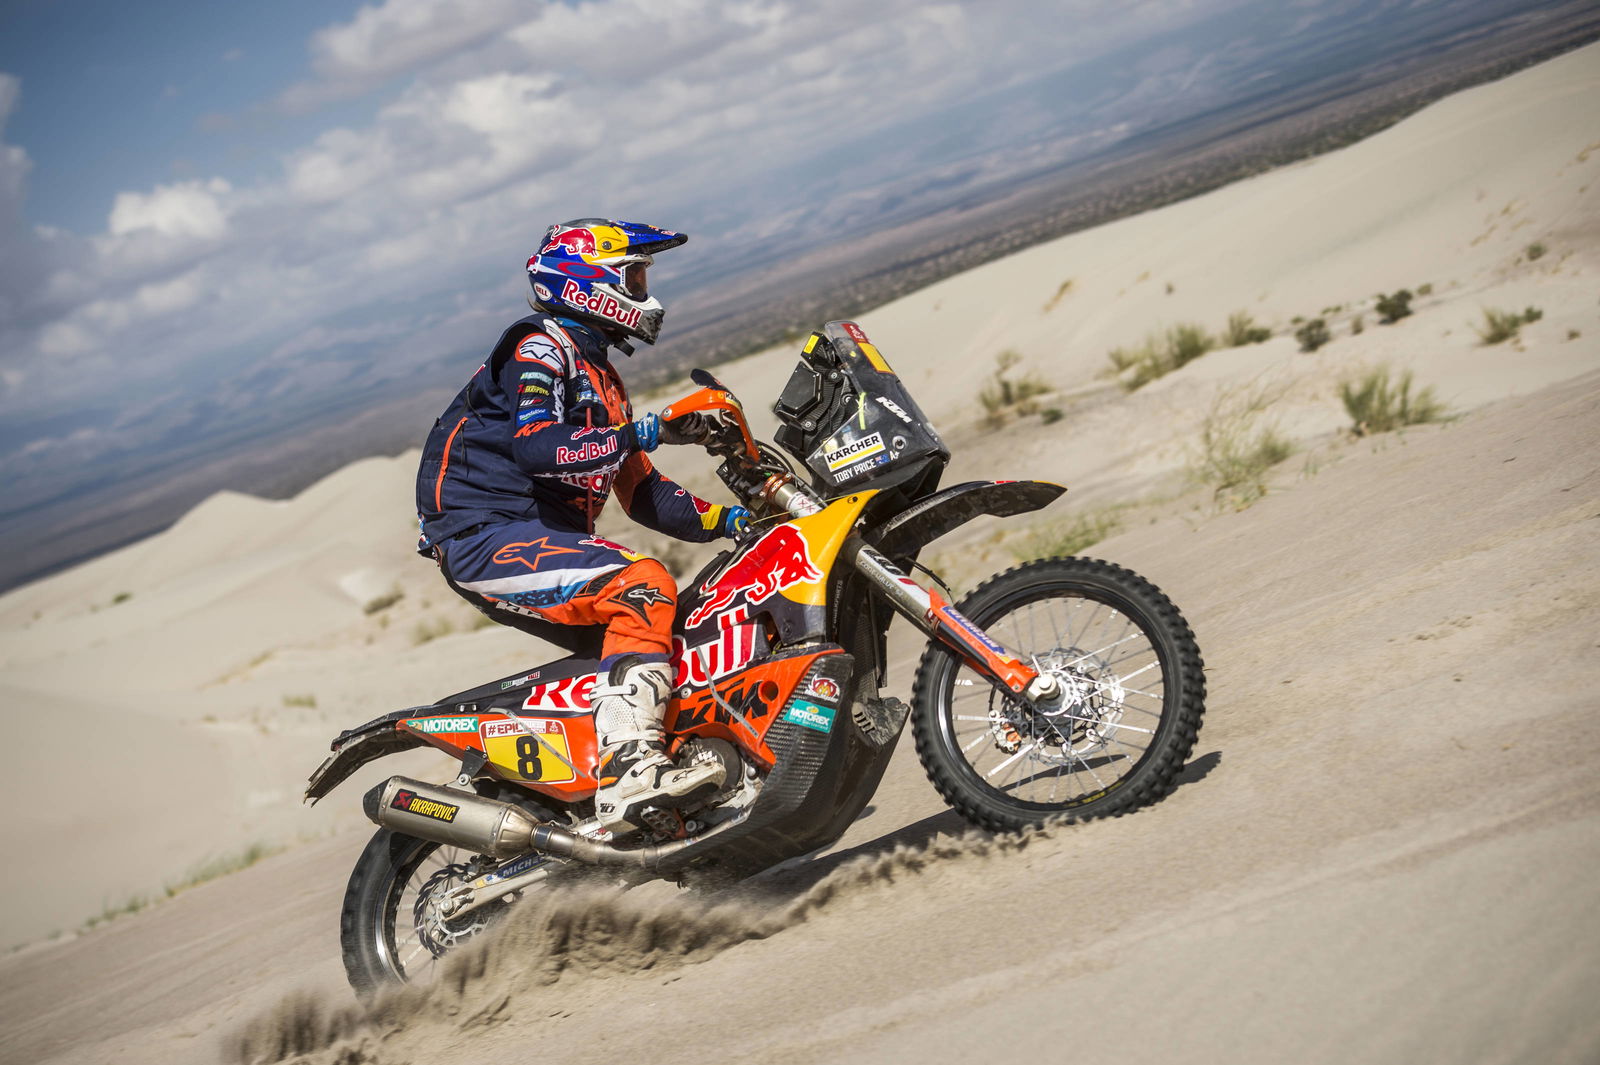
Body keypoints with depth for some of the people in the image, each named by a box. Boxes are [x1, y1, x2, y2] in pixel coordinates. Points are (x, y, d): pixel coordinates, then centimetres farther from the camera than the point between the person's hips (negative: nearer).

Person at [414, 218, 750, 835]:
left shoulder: (603, 380, 24)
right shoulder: (541, 349, -4)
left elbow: (643, 495, 22)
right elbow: (536, 447, -23)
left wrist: (729, 521, 10)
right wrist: (645, 432, -23)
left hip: (544, 541, 10)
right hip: (486, 535, -10)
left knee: (673, 635, 5)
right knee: (642, 585, -29)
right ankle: (628, 772, -40)